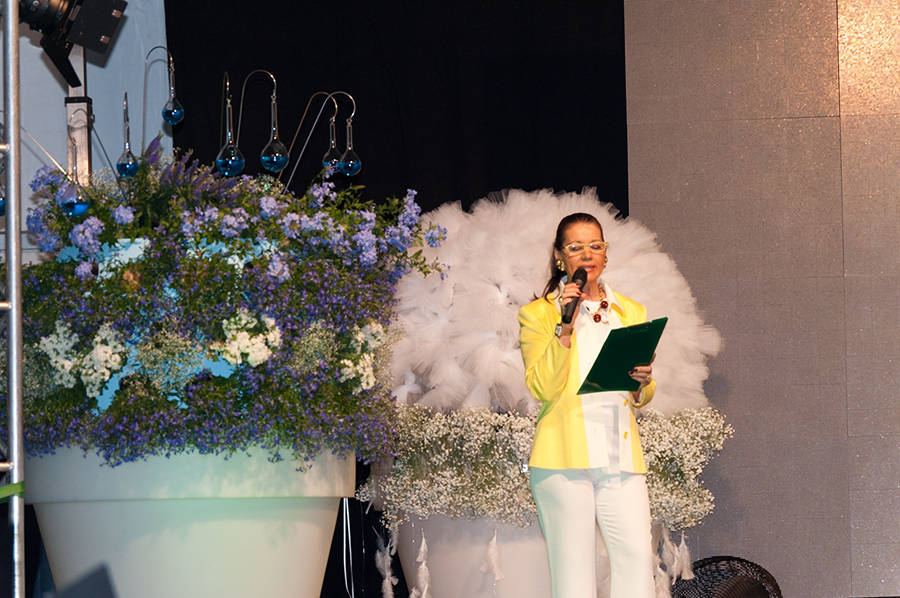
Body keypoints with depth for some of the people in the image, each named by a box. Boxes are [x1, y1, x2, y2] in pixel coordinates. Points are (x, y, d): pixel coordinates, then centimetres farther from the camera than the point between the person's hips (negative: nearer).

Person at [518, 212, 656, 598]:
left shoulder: (631, 313, 20)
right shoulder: (538, 314, 7)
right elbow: (541, 389, -6)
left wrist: (643, 382, -1)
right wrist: (564, 328, -13)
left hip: (620, 453, 4)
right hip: (564, 457, -3)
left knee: (636, 555, -11)